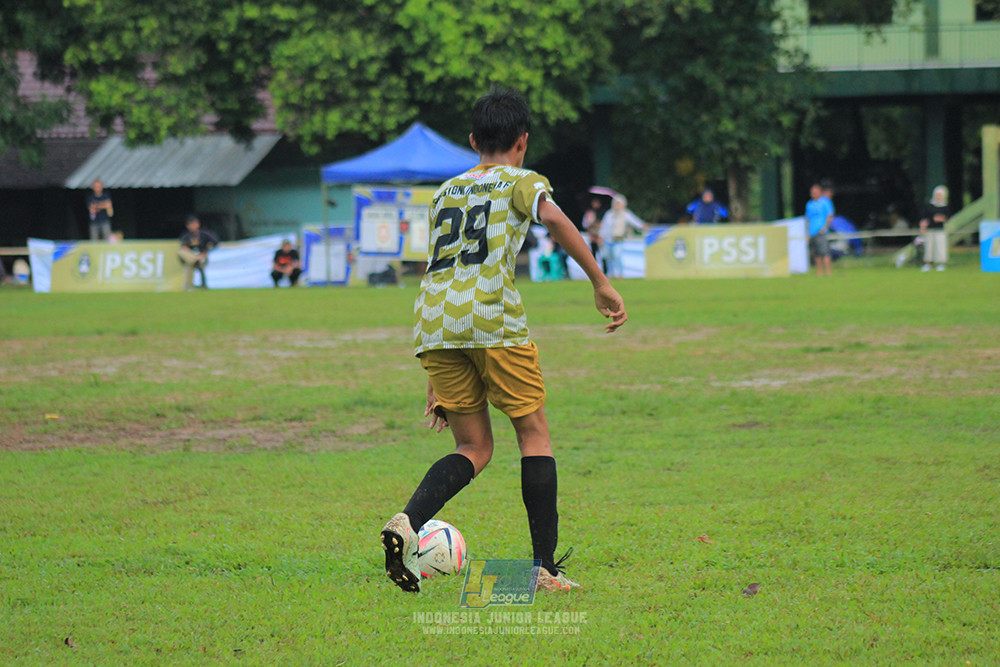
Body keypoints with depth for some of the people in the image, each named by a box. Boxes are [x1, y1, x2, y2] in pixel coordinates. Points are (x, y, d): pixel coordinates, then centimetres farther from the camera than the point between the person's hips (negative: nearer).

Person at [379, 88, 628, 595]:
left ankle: (407, 523, -14)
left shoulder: (446, 192, 28)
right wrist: (601, 285, -11)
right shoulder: (521, 181, 13)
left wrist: (437, 380, 29)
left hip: (433, 325, 5)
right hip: (493, 321, -5)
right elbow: (553, 217, -11)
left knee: (475, 448, 12)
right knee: (534, 435, 8)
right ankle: (545, 568, 2)